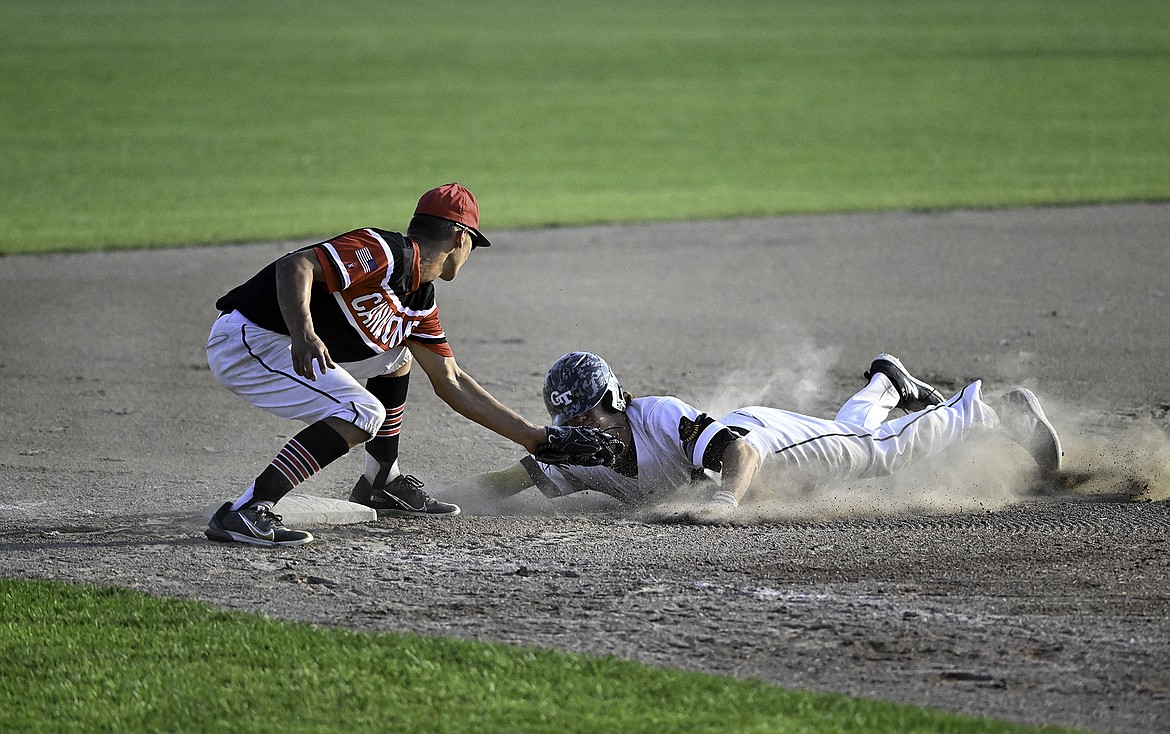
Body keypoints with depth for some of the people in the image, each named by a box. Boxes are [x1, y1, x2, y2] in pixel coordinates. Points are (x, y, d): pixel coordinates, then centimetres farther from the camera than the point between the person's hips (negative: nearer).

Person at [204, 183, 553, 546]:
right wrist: (303, 334, -46)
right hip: (244, 341, -10)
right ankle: (244, 512, -27)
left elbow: (450, 383, 22)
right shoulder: (383, 253, -17)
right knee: (363, 413, -21)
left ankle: (381, 485, 25)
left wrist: (527, 434, 22)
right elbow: (295, 265, -30)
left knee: (395, 358, 20)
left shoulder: (419, 300, 13)